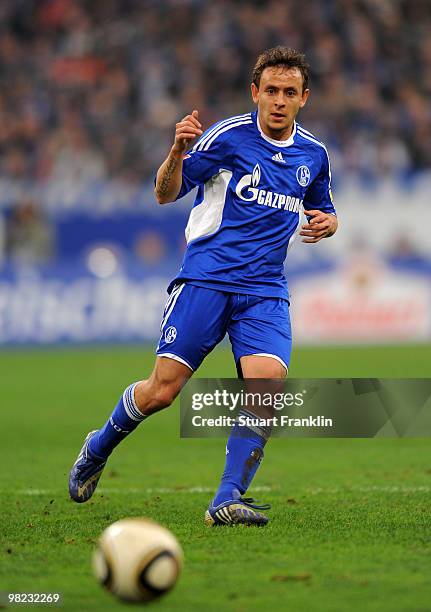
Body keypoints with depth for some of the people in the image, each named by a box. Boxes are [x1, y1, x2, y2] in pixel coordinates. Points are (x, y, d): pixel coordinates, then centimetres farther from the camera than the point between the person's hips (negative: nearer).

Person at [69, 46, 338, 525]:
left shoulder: (314, 154, 11)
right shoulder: (228, 136, -4)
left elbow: (324, 213, 28)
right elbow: (165, 194, -5)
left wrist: (325, 223, 3)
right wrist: (178, 153, -26)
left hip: (264, 291, 3)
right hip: (206, 278, -3)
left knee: (268, 382, -21)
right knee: (161, 391, -7)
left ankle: (227, 500, -17)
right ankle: (98, 449, 23)